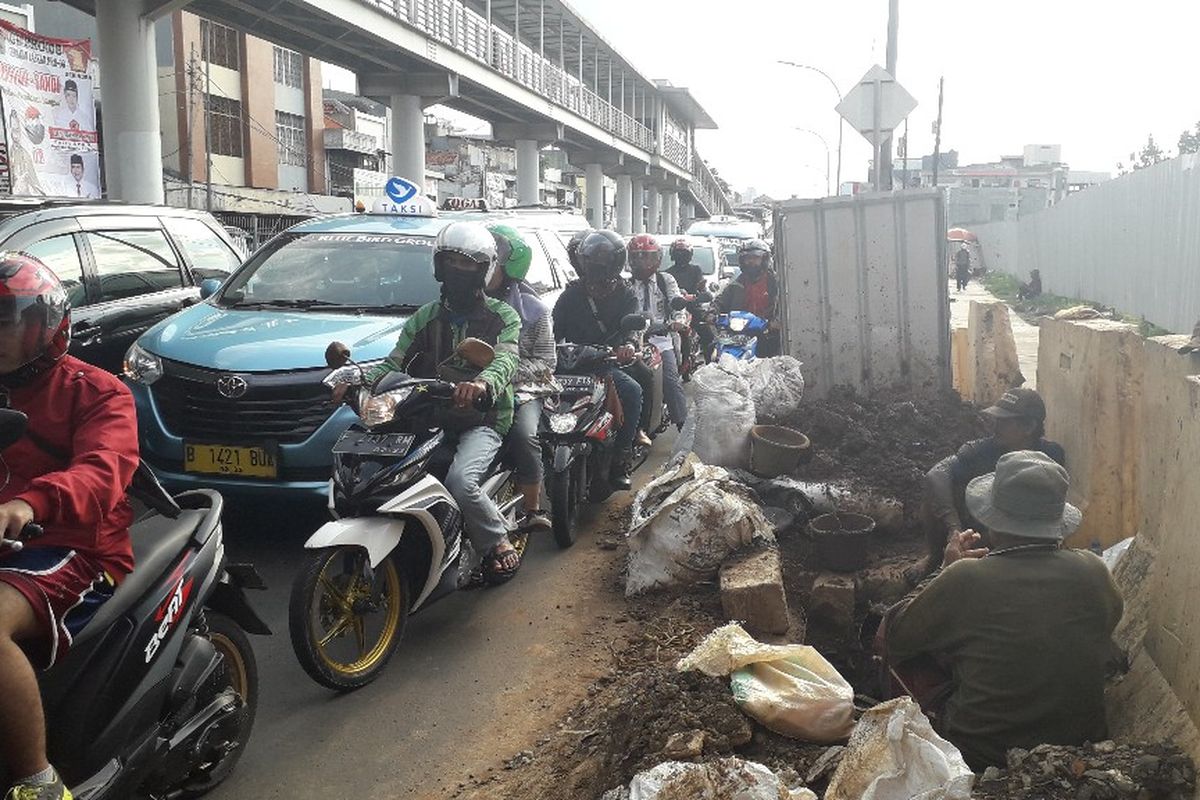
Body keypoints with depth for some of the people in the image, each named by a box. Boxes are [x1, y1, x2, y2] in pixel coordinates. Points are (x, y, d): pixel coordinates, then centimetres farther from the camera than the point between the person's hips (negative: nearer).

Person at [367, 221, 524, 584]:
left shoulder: (501, 315, 3)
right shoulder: (426, 317, 17)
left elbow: (506, 360, -17)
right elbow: (394, 363, 8)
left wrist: (482, 383, -41)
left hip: (484, 420, -4)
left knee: (459, 481, -31)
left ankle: (499, 544, -8)